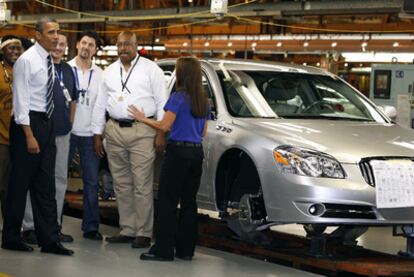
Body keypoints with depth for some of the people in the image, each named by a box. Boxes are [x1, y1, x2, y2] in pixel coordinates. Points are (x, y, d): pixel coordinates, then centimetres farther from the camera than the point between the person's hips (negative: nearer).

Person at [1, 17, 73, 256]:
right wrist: (29, 136, -20)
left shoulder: (50, 62, 11)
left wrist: (47, 129, 10)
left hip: (47, 123, 8)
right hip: (29, 123, -8)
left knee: (46, 184, 7)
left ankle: (49, 240, 9)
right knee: (20, 182, 1)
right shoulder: (27, 60, -12)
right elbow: (21, 100, -16)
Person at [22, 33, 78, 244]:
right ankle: (29, 227, 2)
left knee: (60, 179, 10)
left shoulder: (68, 70, 15)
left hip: (63, 133, 7)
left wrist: (70, 123, 15)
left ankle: (54, 225, 18)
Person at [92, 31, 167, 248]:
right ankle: (127, 230, 16)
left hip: (142, 131, -5)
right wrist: (97, 134, 14)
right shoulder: (109, 72, 16)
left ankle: (144, 232, -2)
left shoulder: (151, 69, 2)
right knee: (121, 184, 8)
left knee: (142, 185, -7)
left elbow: (162, 103, -1)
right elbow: (100, 104, 18)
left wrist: (161, 133, -8)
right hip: (114, 130, 5)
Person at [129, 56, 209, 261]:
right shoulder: (203, 100, 11)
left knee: (167, 200, -4)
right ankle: (185, 249, 12)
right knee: (188, 201, 9)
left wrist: (143, 119, 3)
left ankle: (163, 249, -6)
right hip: (197, 153, 7)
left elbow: (164, 126, -10)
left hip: (178, 152, -7)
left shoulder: (178, 97, -10)